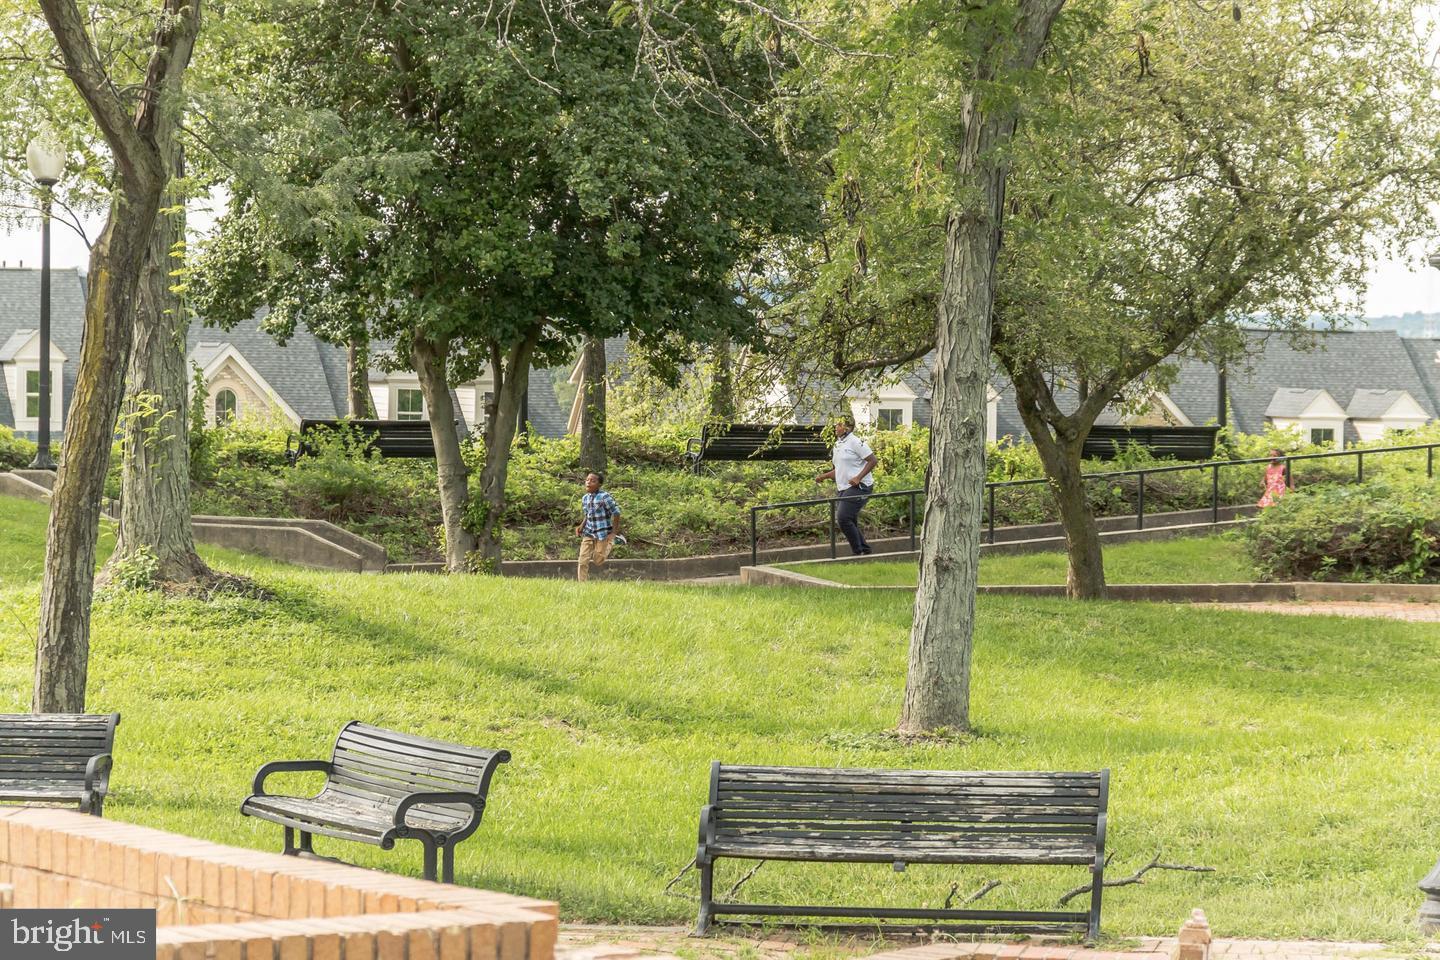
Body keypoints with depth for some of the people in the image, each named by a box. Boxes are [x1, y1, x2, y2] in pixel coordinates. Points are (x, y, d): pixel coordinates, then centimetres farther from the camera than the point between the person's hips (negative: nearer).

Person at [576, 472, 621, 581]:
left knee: (598, 561, 6)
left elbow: (616, 513, -12)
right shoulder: (585, 498, 4)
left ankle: (610, 544, 33)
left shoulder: (605, 497, -17)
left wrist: (614, 533, -11)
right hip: (588, 534, 5)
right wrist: (581, 526, -2)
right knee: (583, 562, -5)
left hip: (603, 534, -5)